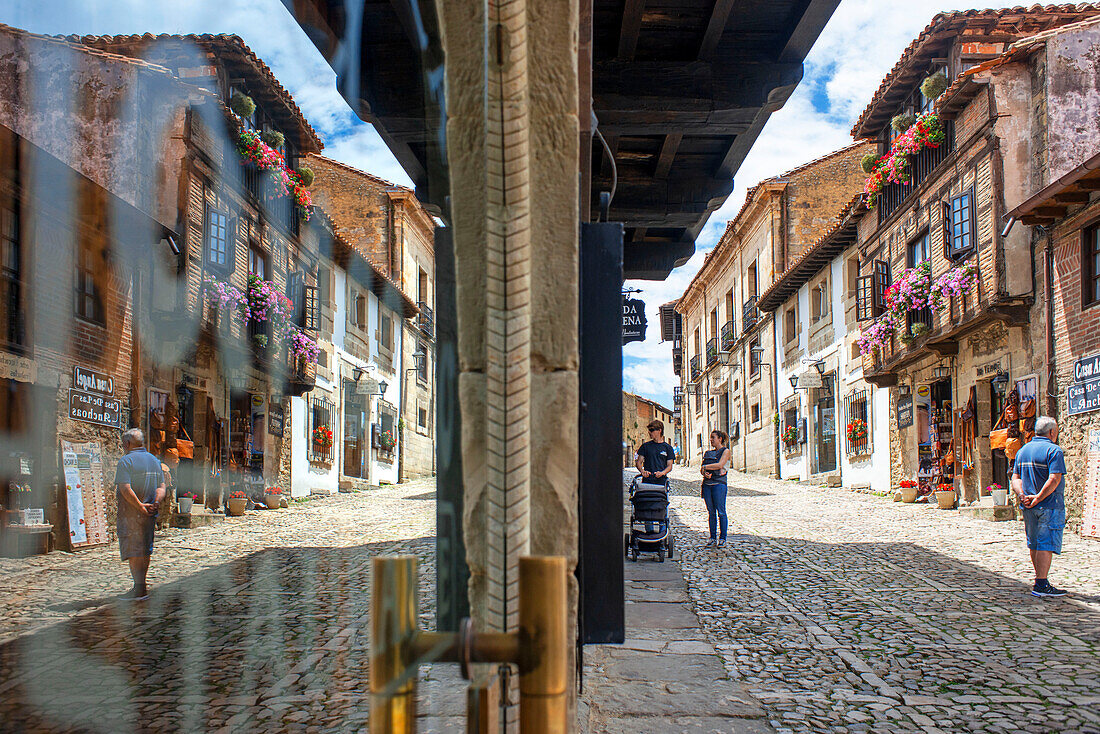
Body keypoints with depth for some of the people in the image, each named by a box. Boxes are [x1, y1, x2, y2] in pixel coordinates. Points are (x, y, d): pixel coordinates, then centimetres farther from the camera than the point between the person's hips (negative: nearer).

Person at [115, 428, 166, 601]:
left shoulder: (126, 461, -10)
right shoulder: (154, 460, 13)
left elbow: (125, 489, -20)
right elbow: (161, 487, 9)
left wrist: (140, 506, -16)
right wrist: (154, 504, -4)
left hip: (131, 514, -7)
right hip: (150, 515, 7)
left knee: (133, 551, -4)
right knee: (145, 551, 14)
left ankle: (139, 588, -7)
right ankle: (141, 586, 21)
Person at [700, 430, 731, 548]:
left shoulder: (725, 451, 3)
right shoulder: (708, 453, 20)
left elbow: (720, 465, -12)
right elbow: (701, 469, 15)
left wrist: (705, 467, -4)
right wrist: (704, 473, -7)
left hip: (719, 484, -5)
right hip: (707, 484, 6)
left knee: (721, 512, -5)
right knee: (711, 512, 6)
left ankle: (722, 539, -1)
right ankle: (713, 538, 9)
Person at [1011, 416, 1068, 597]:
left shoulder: (1023, 451, 14)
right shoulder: (1054, 451, -11)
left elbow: (1015, 478, 11)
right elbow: (1054, 479, -21)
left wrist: (1022, 495, -2)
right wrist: (1038, 498, -18)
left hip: (1028, 508, 8)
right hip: (1049, 507, -8)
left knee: (1034, 544, 15)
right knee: (1046, 544, -6)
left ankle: (1040, 581, 25)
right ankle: (1041, 585, -7)